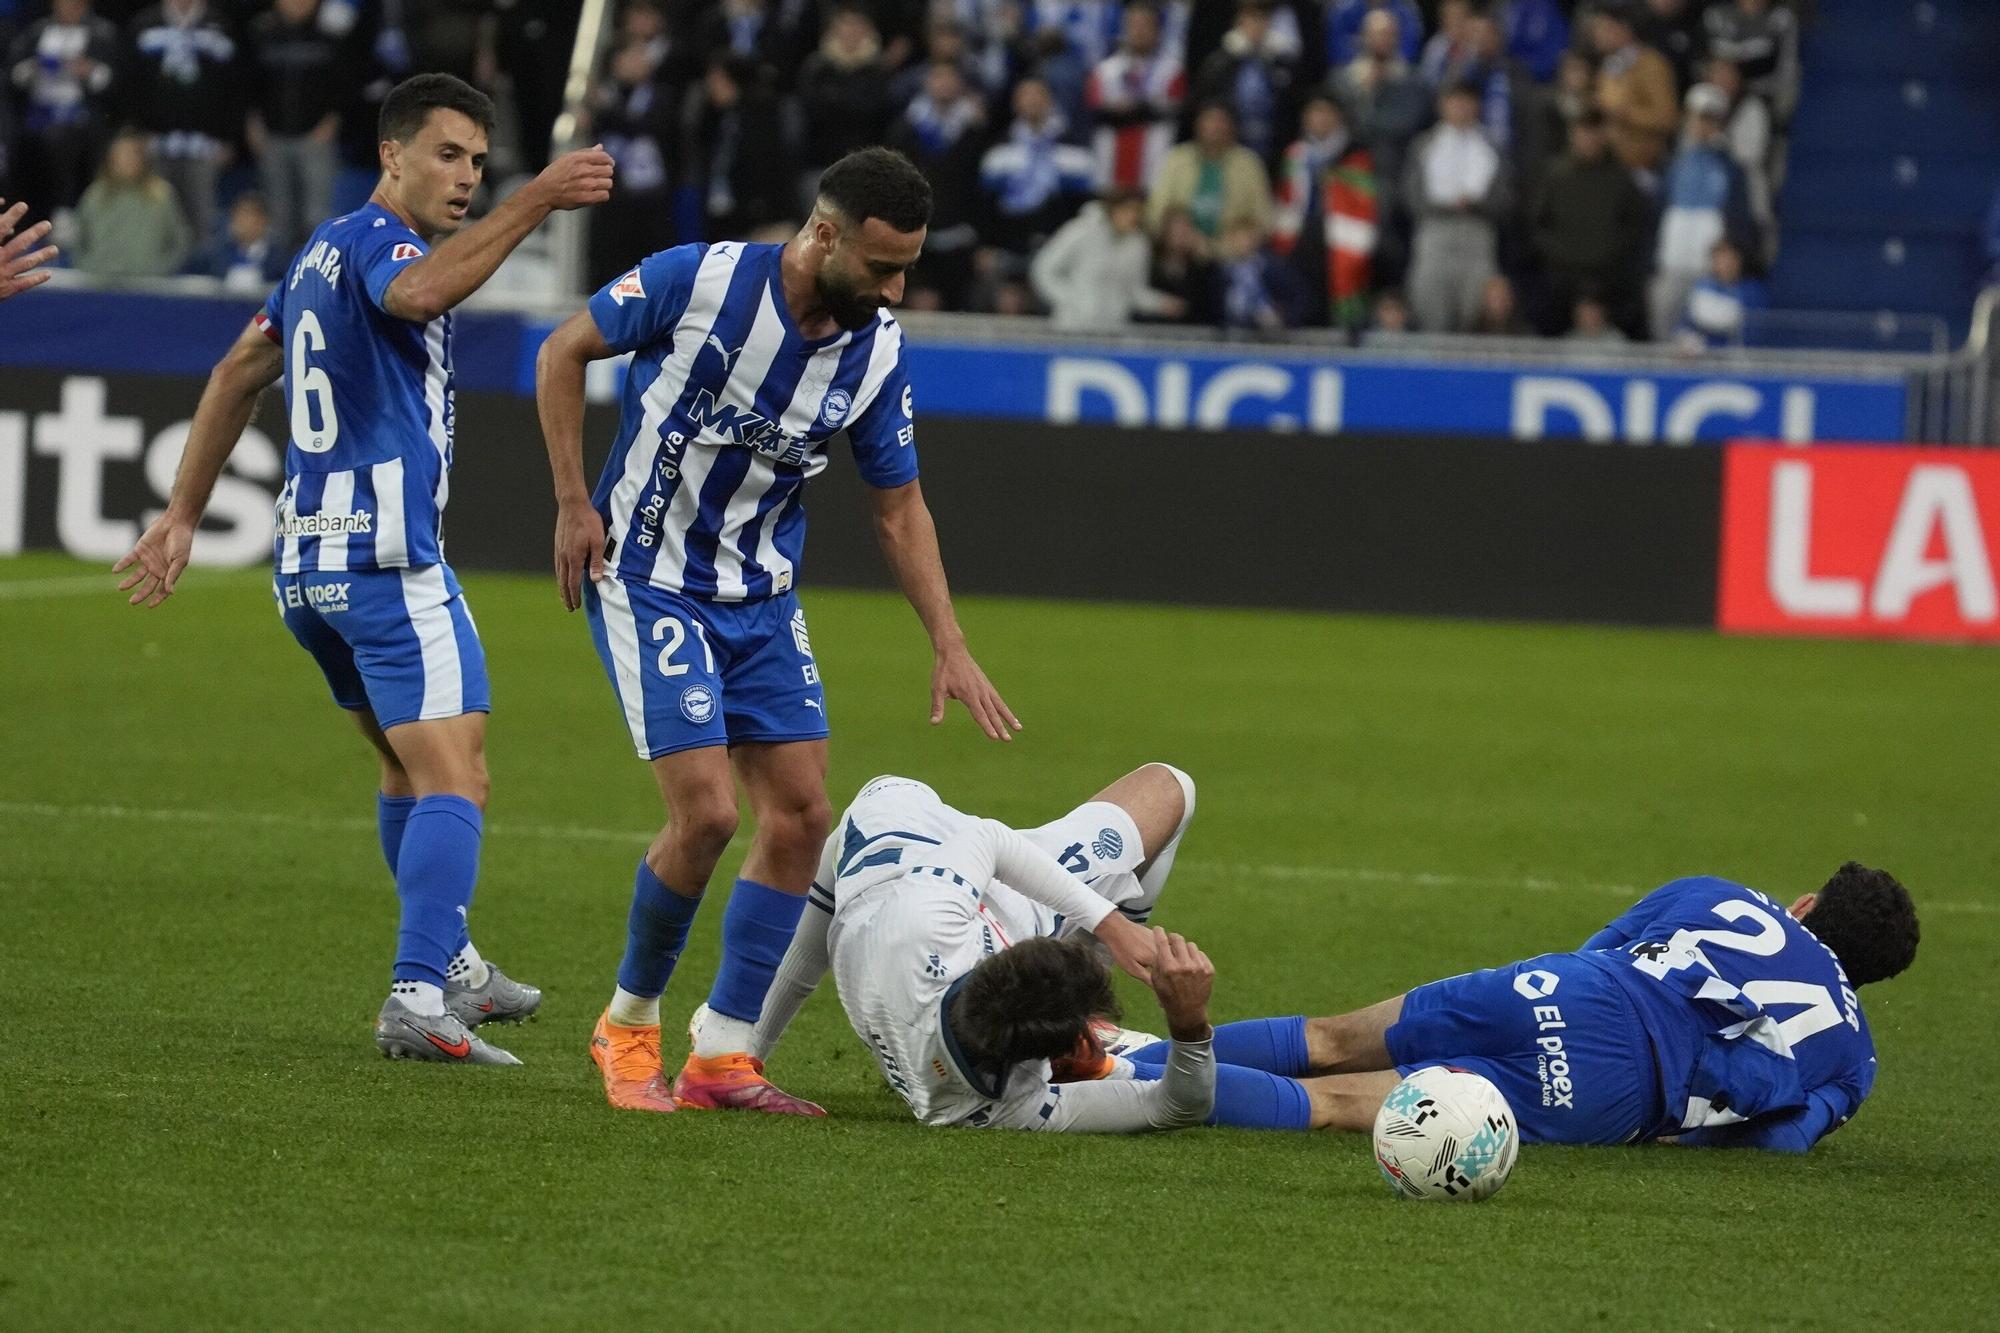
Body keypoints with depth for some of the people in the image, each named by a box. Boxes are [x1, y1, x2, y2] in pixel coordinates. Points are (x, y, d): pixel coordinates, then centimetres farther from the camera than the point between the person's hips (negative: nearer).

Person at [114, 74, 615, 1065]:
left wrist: (183, 515, 30)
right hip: (387, 559, -10)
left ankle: (447, 962, 38)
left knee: (409, 769, 26)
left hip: (307, 563, 10)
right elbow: (419, 291, -36)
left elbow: (239, 372, 26)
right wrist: (536, 201, -40)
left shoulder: (325, 251, 19)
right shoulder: (376, 241, -10)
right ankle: (418, 1001, -28)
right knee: (454, 782, -15)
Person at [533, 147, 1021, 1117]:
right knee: (706, 813, -15)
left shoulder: (879, 350, -6)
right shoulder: (697, 281, -20)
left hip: (763, 598, 6)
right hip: (649, 584, -6)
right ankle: (629, 1021, 7)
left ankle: (721, 1055, 7)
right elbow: (563, 352, -6)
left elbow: (899, 508, 5)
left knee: (800, 815, -1)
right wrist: (574, 504, -10)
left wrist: (950, 648, -1)